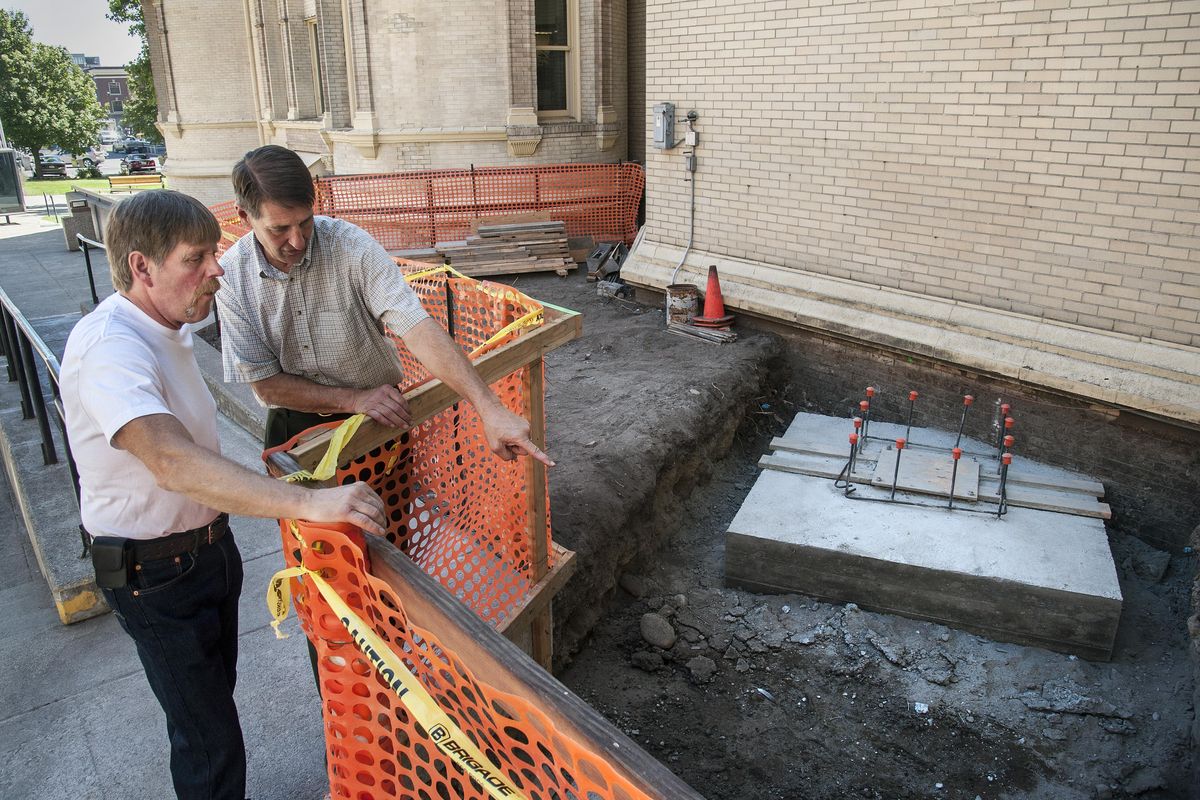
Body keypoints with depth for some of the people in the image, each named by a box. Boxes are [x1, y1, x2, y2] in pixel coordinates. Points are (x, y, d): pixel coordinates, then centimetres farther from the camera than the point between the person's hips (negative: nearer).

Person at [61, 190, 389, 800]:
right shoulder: (110, 347, -29)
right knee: (208, 735, 2)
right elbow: (175, 464, -46)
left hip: (208, 543, 10)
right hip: (155, 574, -9)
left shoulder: (165, 327, 3)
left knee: (214, 692, 26)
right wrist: (308, 502, -53)